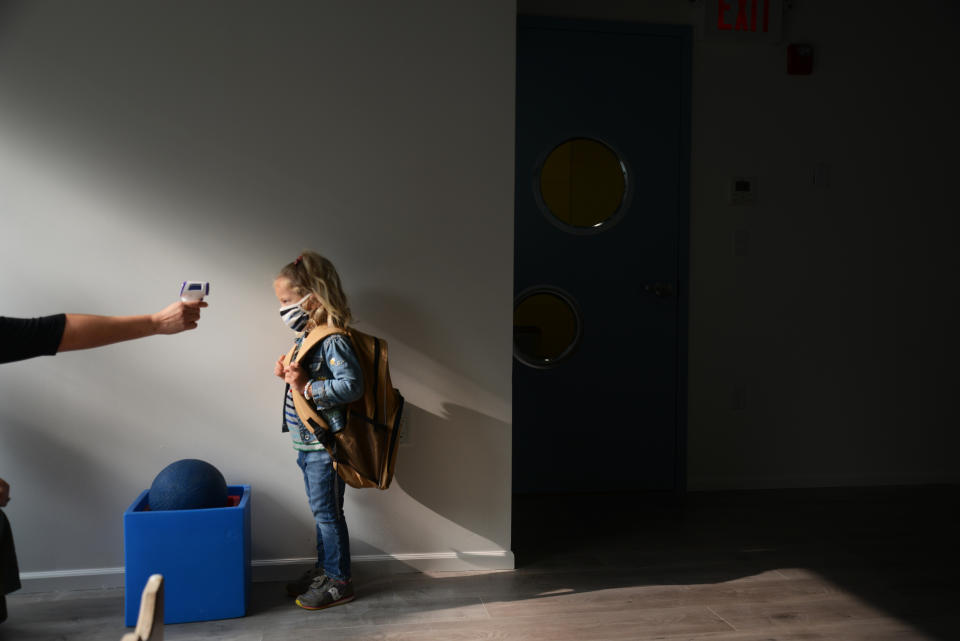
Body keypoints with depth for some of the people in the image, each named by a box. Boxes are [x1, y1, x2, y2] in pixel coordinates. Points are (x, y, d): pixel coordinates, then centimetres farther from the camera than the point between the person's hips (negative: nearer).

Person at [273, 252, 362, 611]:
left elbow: (351, 385, -28)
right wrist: (288, 374, 4)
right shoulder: (304, 337, 10)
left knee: (327, 512, 1)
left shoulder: (333, 341, -20)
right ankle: (324, 570, 33)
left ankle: (339, 582, 14)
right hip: (306, 442, 9)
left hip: (326, 445, -9)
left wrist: (307, 387, -26)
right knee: (320, 511, 20)